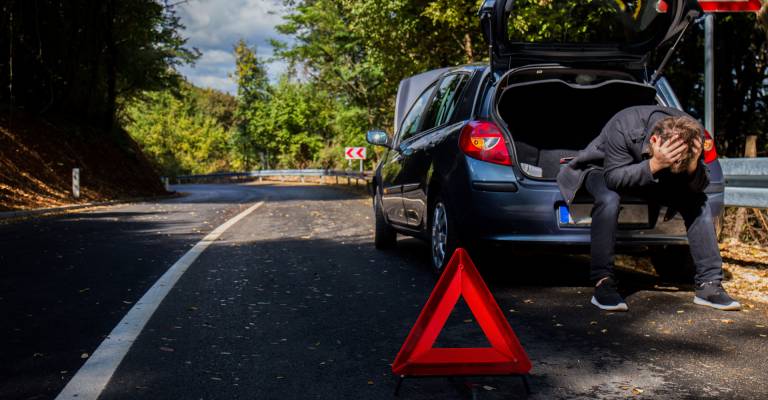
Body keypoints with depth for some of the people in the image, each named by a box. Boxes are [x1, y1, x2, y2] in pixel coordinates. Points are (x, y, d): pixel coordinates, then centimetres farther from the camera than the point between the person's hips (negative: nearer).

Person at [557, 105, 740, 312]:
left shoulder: (692, 133, -25)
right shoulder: (623, 128, -38)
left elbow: (698, 187, -19)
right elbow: (613, 179, -37)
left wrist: (693, 165, -42)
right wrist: (654, 165, -51)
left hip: (654, 175, 4)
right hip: (603, 169, -4)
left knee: (699, 202, -15)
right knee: (609, 200, -38)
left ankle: (709, 283, -7)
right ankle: (603, 283, -32)